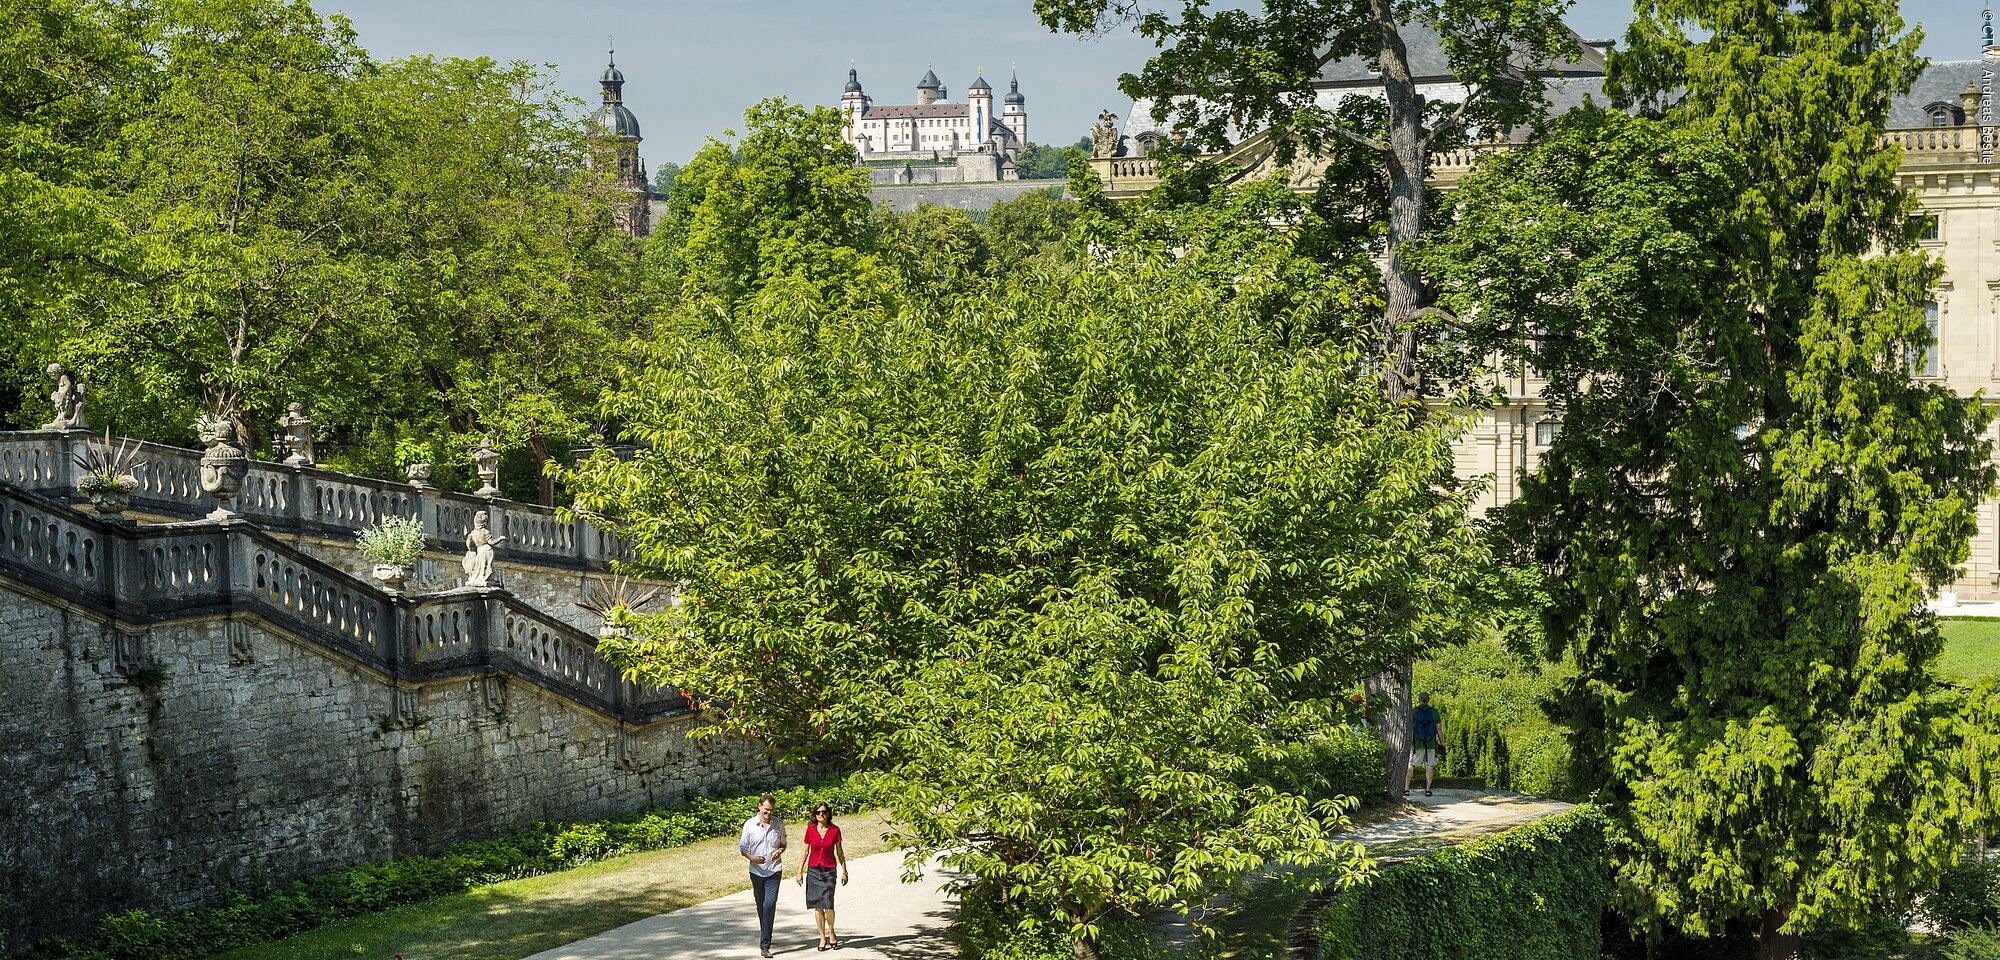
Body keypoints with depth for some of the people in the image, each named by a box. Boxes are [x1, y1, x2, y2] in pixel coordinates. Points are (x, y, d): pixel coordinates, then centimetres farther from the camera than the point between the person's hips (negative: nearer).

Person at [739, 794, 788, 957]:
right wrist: (752, 858, -17)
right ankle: (764, 936, 33)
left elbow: (783, 843, 15)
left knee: (770, 905, -14)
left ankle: (765, 944, -16)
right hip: (756, 871, 1)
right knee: (760, 906, 14)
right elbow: (742, 847, 3)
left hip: (774, 871, -1)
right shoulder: (749, 824, -1)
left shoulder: (778, 823, 2)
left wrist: (780, 850, -8)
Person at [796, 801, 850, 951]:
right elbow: (805, 851, 7)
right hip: (813, 870, 1)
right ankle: (822, 938, 10)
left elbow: (839, 852, 7)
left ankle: (831, 933, 12)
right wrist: (800, 871, 5)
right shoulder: (810, 829, 1)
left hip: (829, 871, -1)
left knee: (828, 904, -11)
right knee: (817, 906, 1)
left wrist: (844, 871, 8)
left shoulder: (835, 830, 0)